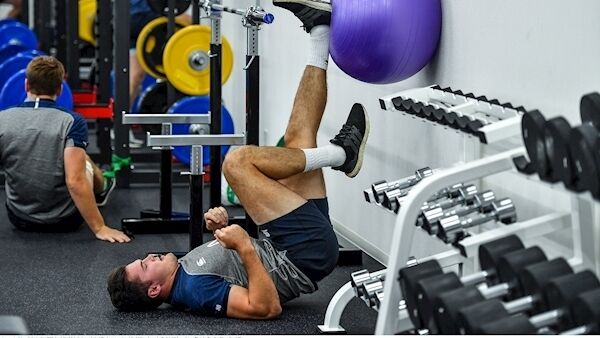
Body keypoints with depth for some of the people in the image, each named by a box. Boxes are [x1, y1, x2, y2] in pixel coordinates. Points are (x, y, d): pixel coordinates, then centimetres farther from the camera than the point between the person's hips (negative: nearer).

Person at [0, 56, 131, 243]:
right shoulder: (71, 122, -18)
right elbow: (75, 182, -27)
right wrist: (99, 228, -20)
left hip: (19, 220, 2)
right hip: (64, 220, -2)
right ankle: (102, 190, 60)